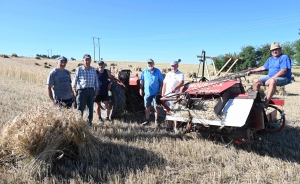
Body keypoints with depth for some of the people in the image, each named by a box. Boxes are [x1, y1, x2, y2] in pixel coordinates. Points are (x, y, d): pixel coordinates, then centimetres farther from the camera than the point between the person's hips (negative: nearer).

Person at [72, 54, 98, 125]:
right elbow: (74, 80, 0)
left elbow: (96, 81, 13)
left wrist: (96, 90, 8)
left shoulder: (93, 69, 8)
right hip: (82, 90, -4)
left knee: (91, 107, 10)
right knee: (80, 108, -1)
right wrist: (75, 90, -5)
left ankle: (90, 122, 22)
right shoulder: (79, 69, -3)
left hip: (91, 90, 4)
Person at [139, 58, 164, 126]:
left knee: (156, 107, 1)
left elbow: (161, 81, 1)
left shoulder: (157, 71, -1)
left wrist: (160, 90, -2)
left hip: (155, 93, -2)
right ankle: (147, 120, 22)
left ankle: (156, 121, 13)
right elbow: (141, 81, 8)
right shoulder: (144, 71, 3)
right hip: (147, 92, 2)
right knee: (147, 107, 11)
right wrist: (141, 89, 2)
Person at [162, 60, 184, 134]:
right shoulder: (168, 74, 16)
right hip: (167, 95, 6)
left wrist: (175, 88, -40)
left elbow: (181, 83, -21)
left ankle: (175, 127, 0)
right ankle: (170, 126, 21)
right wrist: (162, 95, 11)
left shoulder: (180, 74, -2)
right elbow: (164, 84, 17)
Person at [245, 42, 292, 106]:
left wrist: (272, 78, -25)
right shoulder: (270, 59, 19)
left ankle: (266, 103, -42)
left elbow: (283, 71, -19)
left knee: (272, 81, -41)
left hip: (283, 78, -8)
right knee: (256, 81, -11)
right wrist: (251, 71, 22)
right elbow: (263, 67, 28)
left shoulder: (284, 57, -7)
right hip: (270, 77, 8)